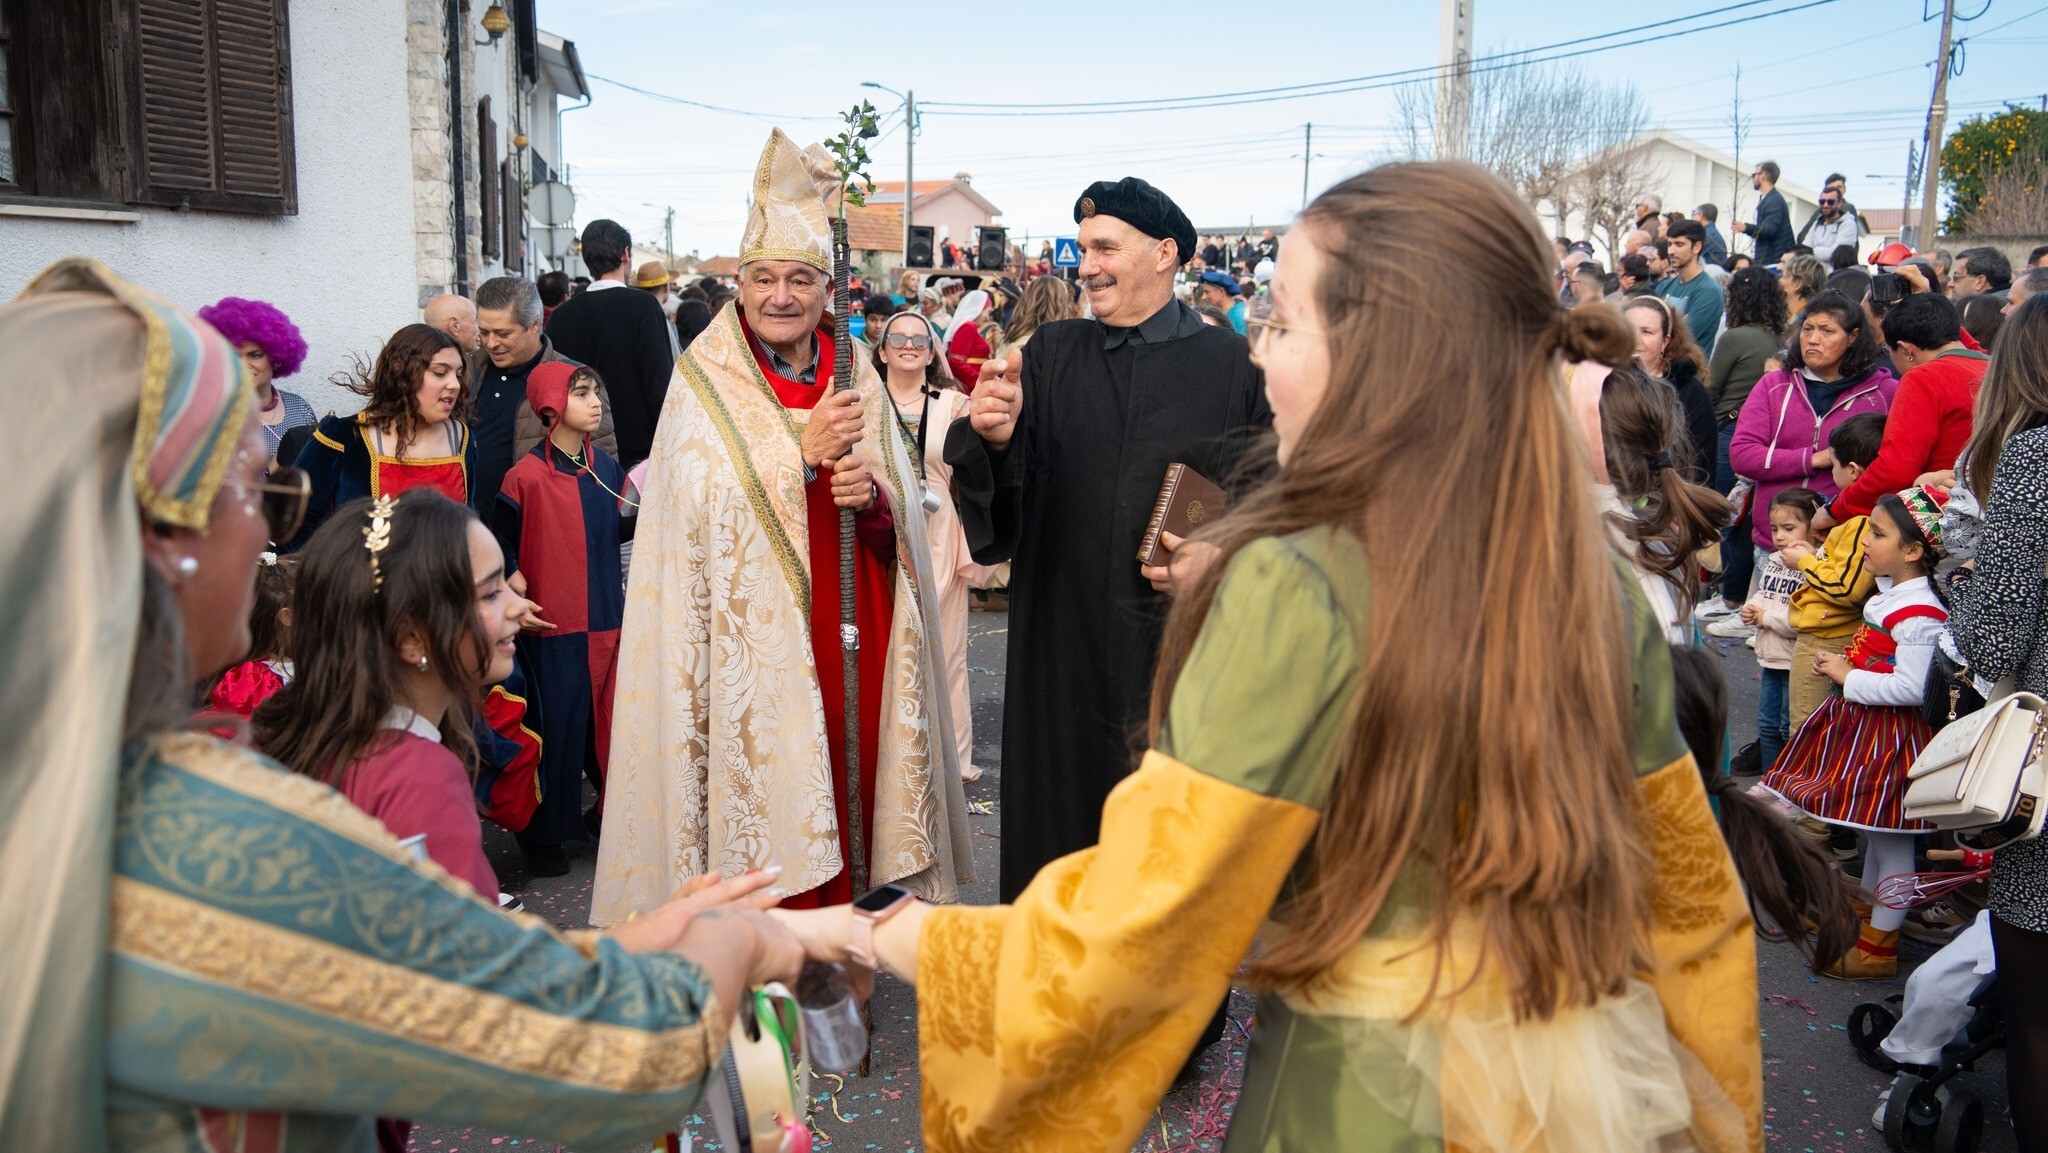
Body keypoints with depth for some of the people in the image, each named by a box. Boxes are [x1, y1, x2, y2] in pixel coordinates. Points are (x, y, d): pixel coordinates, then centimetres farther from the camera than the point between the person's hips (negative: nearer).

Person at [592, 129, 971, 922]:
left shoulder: (856, 379, 11)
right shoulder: (702, 382, 0)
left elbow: (904, 520, 9)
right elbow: (696, 508, -11)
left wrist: (871, 495, -14)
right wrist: (804, 452, -19)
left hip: (849, 641, 4)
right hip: (749, 641, -3)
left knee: (842, 787, 5)